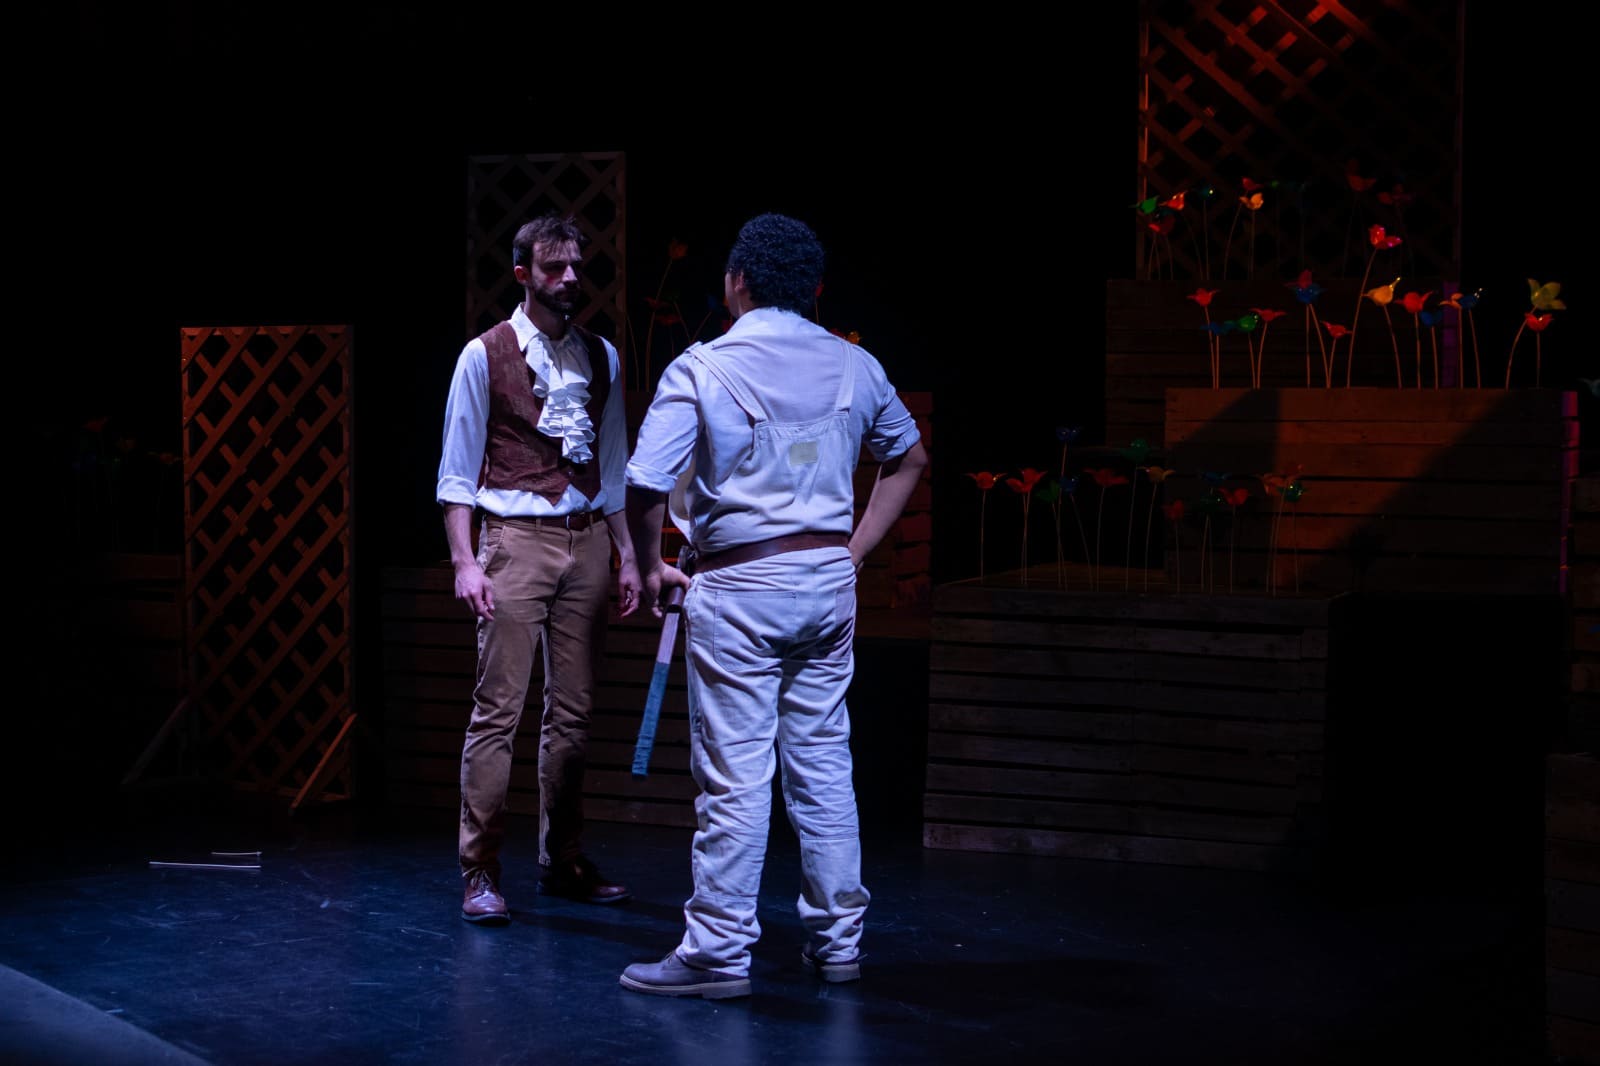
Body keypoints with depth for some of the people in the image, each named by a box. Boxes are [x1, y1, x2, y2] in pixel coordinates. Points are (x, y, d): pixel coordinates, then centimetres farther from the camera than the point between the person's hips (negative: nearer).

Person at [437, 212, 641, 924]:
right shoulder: (485, 356, 0)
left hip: (586, 542, 5)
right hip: (516, 539, -5)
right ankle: (480, 872, -1)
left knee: (572, 709, 8)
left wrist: (626, 554, 13)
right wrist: (464, 561, -9)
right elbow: (457, 471, -1)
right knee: (499, 706, -8)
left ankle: (562, 861, 18)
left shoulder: (601, 357, 13)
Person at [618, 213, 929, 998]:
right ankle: (836, 940, 20)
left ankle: (718, 953, 6)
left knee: (734, 776, -1)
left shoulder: (701, 370, -9)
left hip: (737, 588, -5)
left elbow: (644, 489, -14)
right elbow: (908, 458, 20)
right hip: (828, 580, 5)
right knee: (823, 764, 12)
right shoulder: (853, 367, 7)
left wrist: (649, 570, 3)